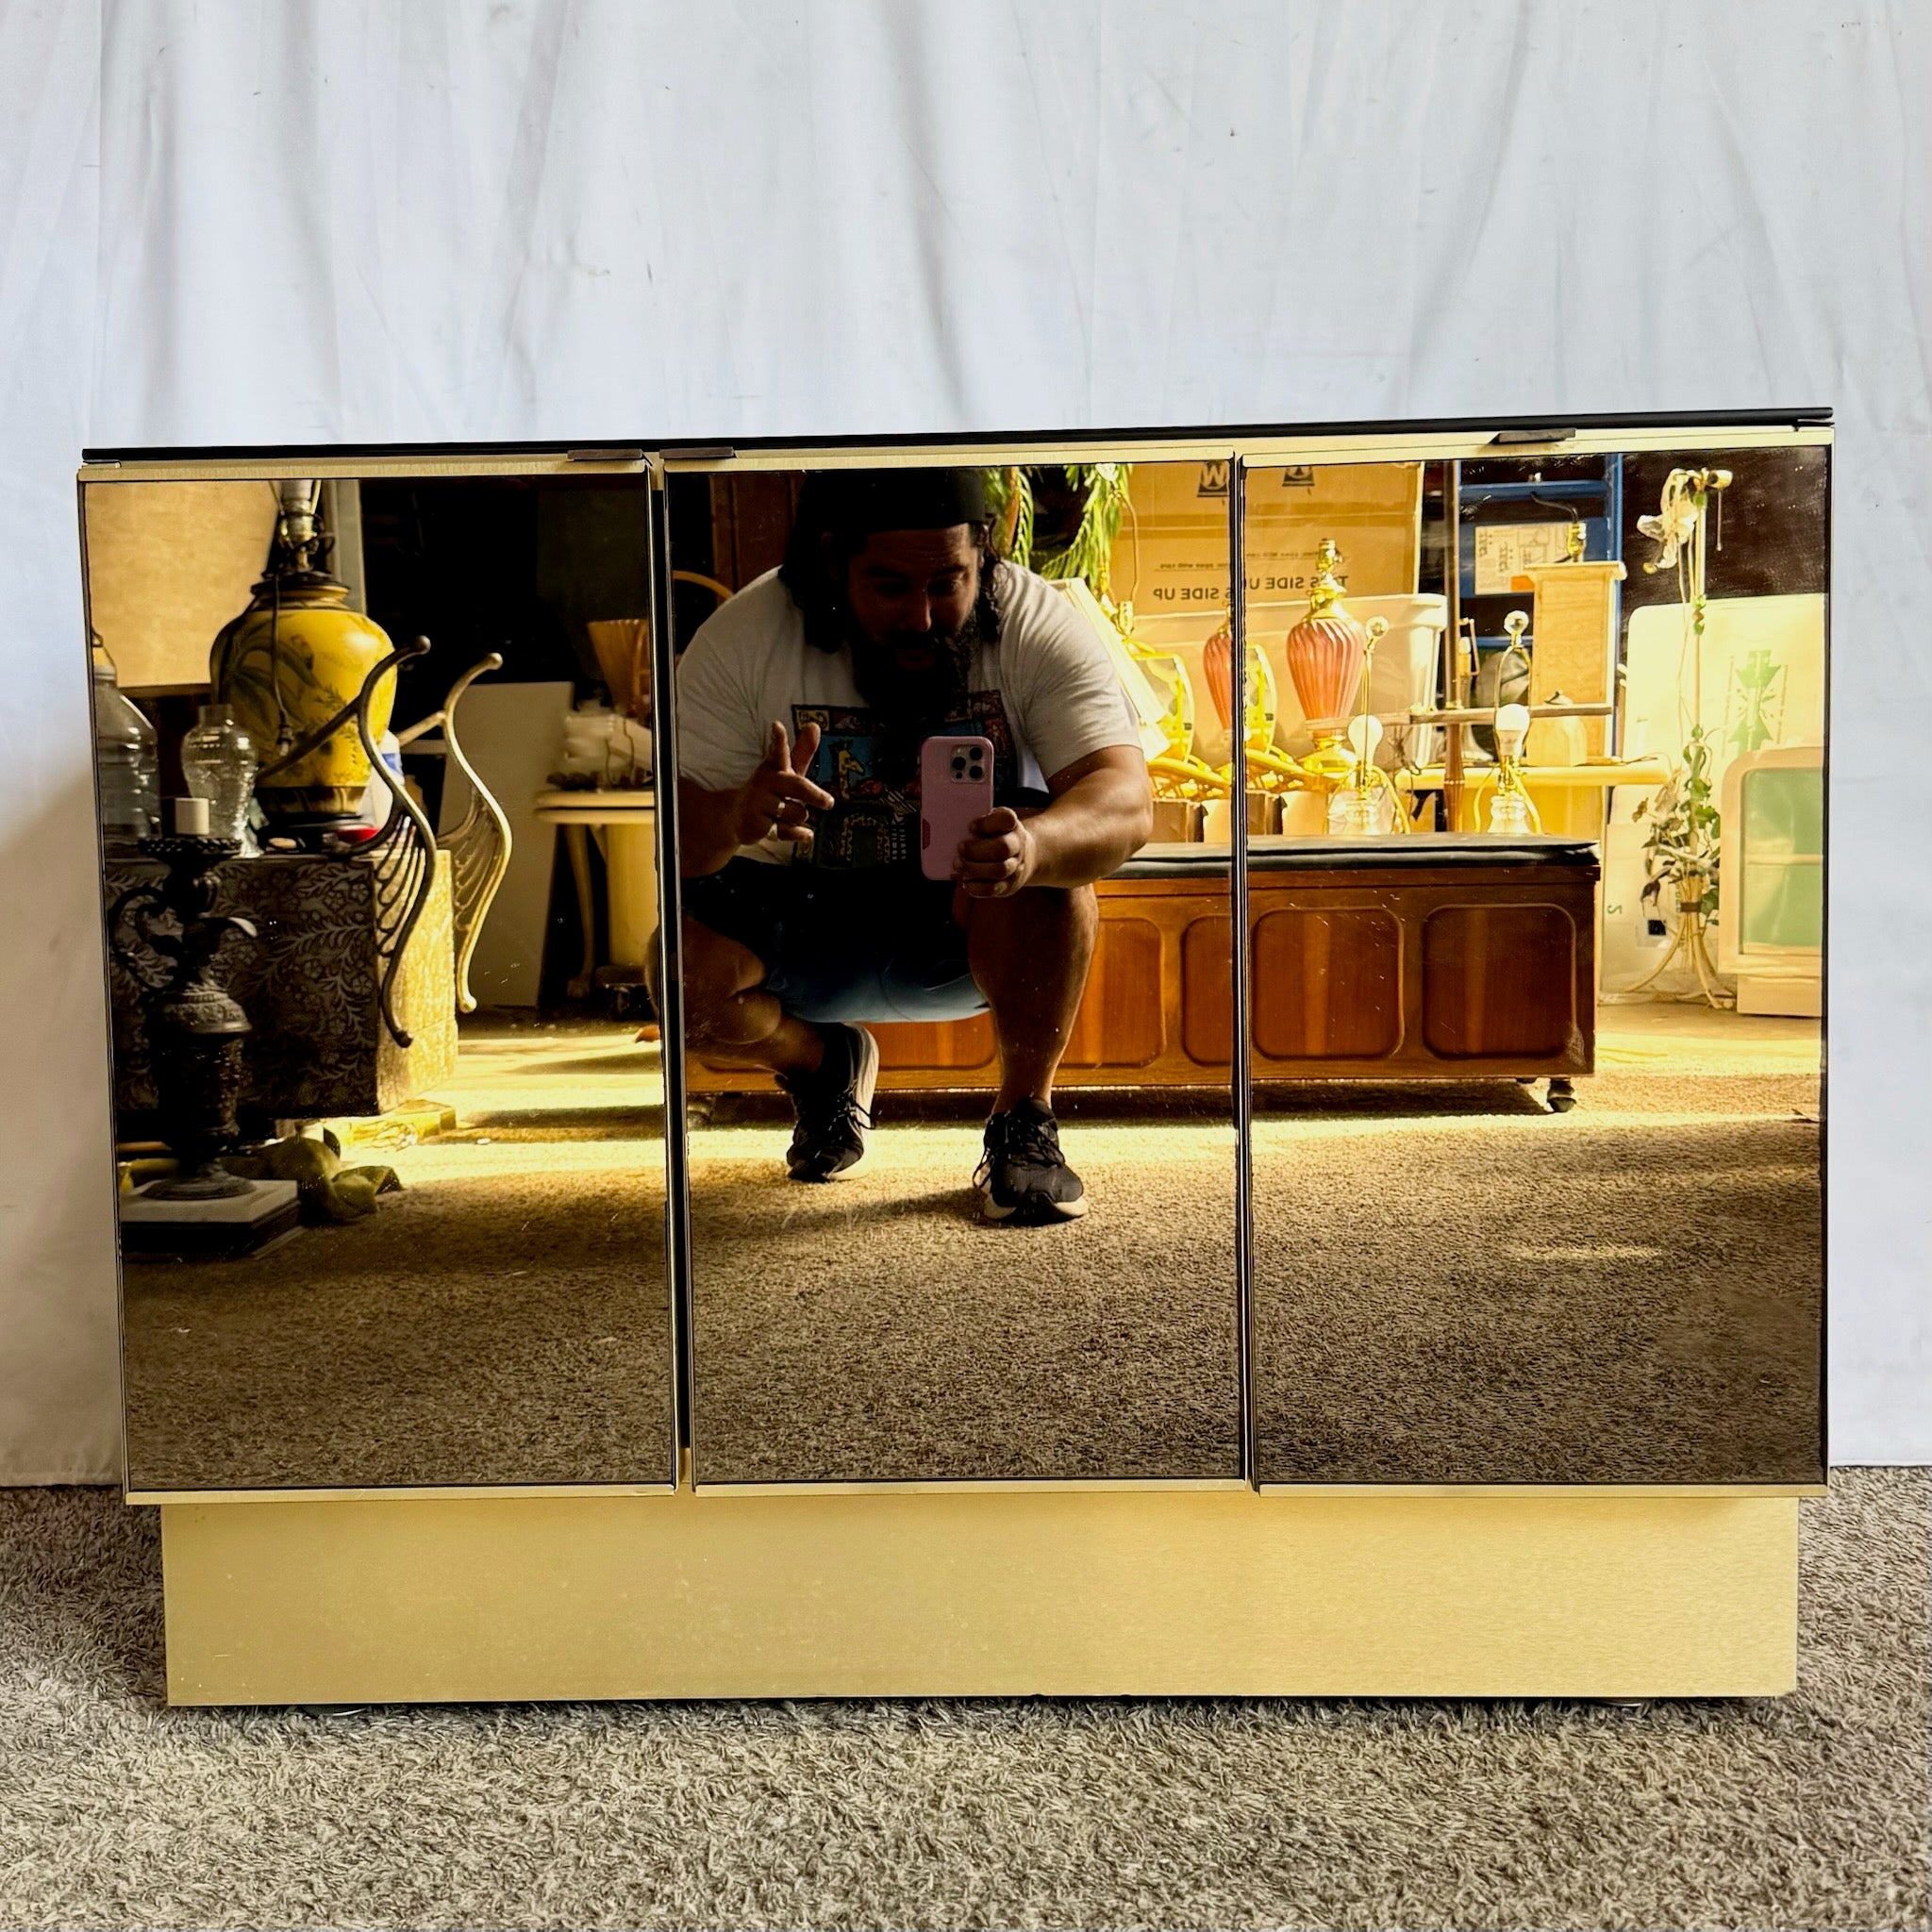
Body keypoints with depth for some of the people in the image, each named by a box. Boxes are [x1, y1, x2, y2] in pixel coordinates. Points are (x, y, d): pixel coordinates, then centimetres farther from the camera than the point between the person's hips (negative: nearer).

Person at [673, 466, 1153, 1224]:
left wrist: (1031, 846, -56)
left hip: (970, 918, -1)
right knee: (683, 972, -26)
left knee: (1045, 859, -33)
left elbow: (1127, 800, -32)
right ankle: (821, 1062, 11)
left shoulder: (1038, 627, -19)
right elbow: (676, 841, -22)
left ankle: (1024, 1120, -12)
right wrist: (737, 817, -47)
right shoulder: (740, 641, -18)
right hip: (801, 919, 2)